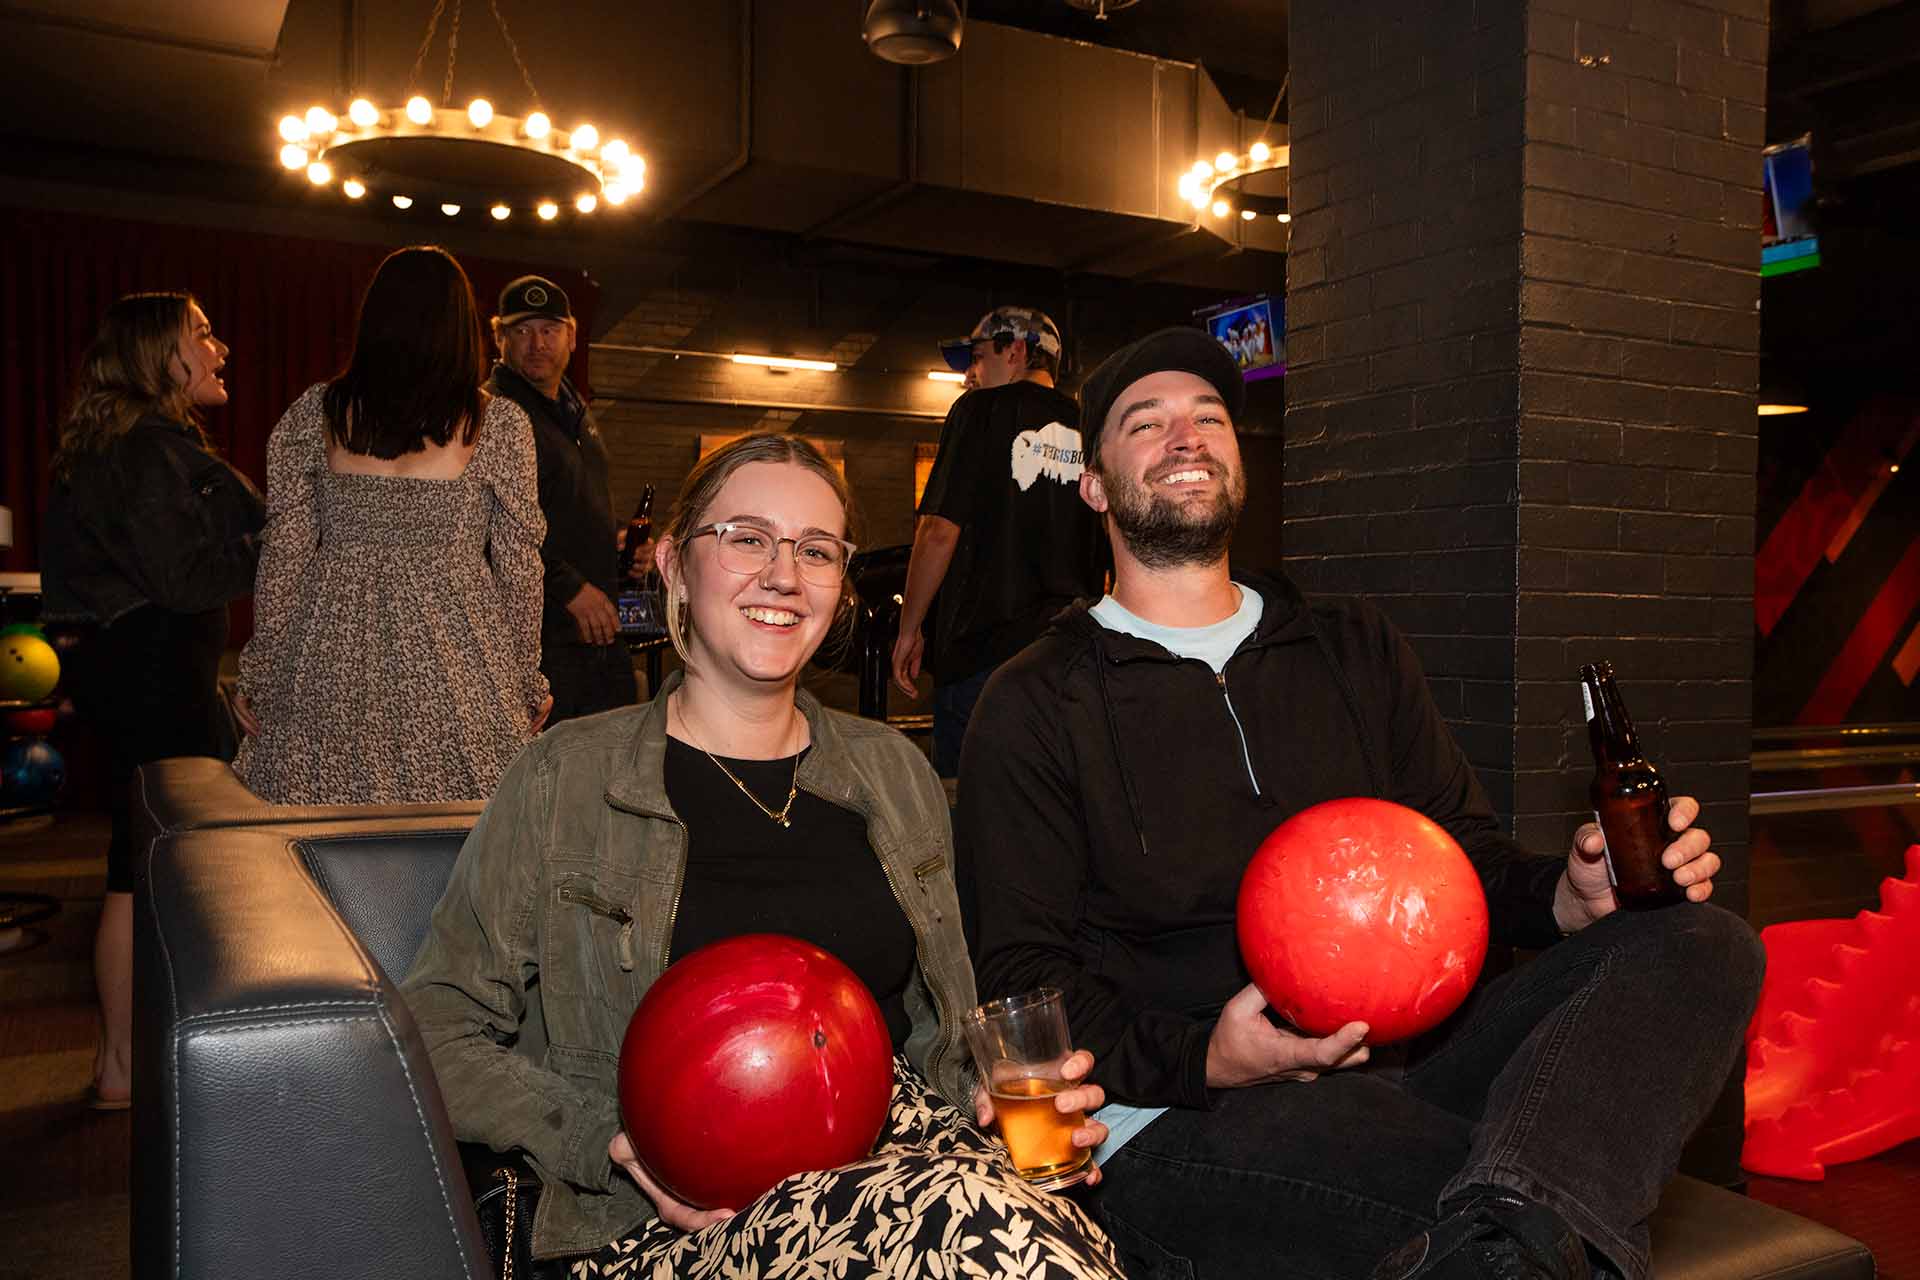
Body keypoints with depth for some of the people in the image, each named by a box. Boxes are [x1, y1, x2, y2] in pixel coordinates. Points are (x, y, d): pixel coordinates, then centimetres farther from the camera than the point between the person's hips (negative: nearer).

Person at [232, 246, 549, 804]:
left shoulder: (314, 413, 3)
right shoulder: (500, 424, -3)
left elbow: (284, 554, 4)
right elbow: (519, 568, 0)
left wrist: (260, 673, 12)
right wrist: (528, 683, 9)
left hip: (332, 657, 3)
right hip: (455, 668, -2)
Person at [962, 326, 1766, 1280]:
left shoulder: (1354, 649, 19)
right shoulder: (1037, 706, 5)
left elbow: (1464, 853, 18)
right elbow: (1022, 977, 0)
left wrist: (1569, 898, -6)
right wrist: (1198, 1059, -19)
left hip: (1407, 1063, 6)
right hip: (1184, 1119, -6)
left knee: (1703, 944, -23)